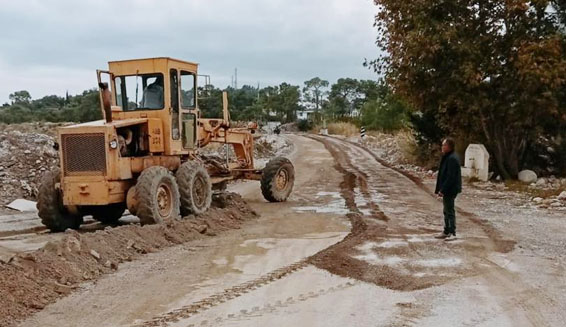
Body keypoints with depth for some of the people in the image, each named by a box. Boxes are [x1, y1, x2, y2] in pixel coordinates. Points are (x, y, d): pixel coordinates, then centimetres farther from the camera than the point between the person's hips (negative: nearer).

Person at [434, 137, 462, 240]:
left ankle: (452, 233, 1)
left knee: (450, 211, -5)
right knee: (447, 211, 16)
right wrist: (440, 189, 16)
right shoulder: (447, 157, 13)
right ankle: (446, 232, 24)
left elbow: (451, 177, -23)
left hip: (450, 190, -10)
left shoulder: (452, 159, -19)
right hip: (446, 190, 10)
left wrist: (443, 190, -22)